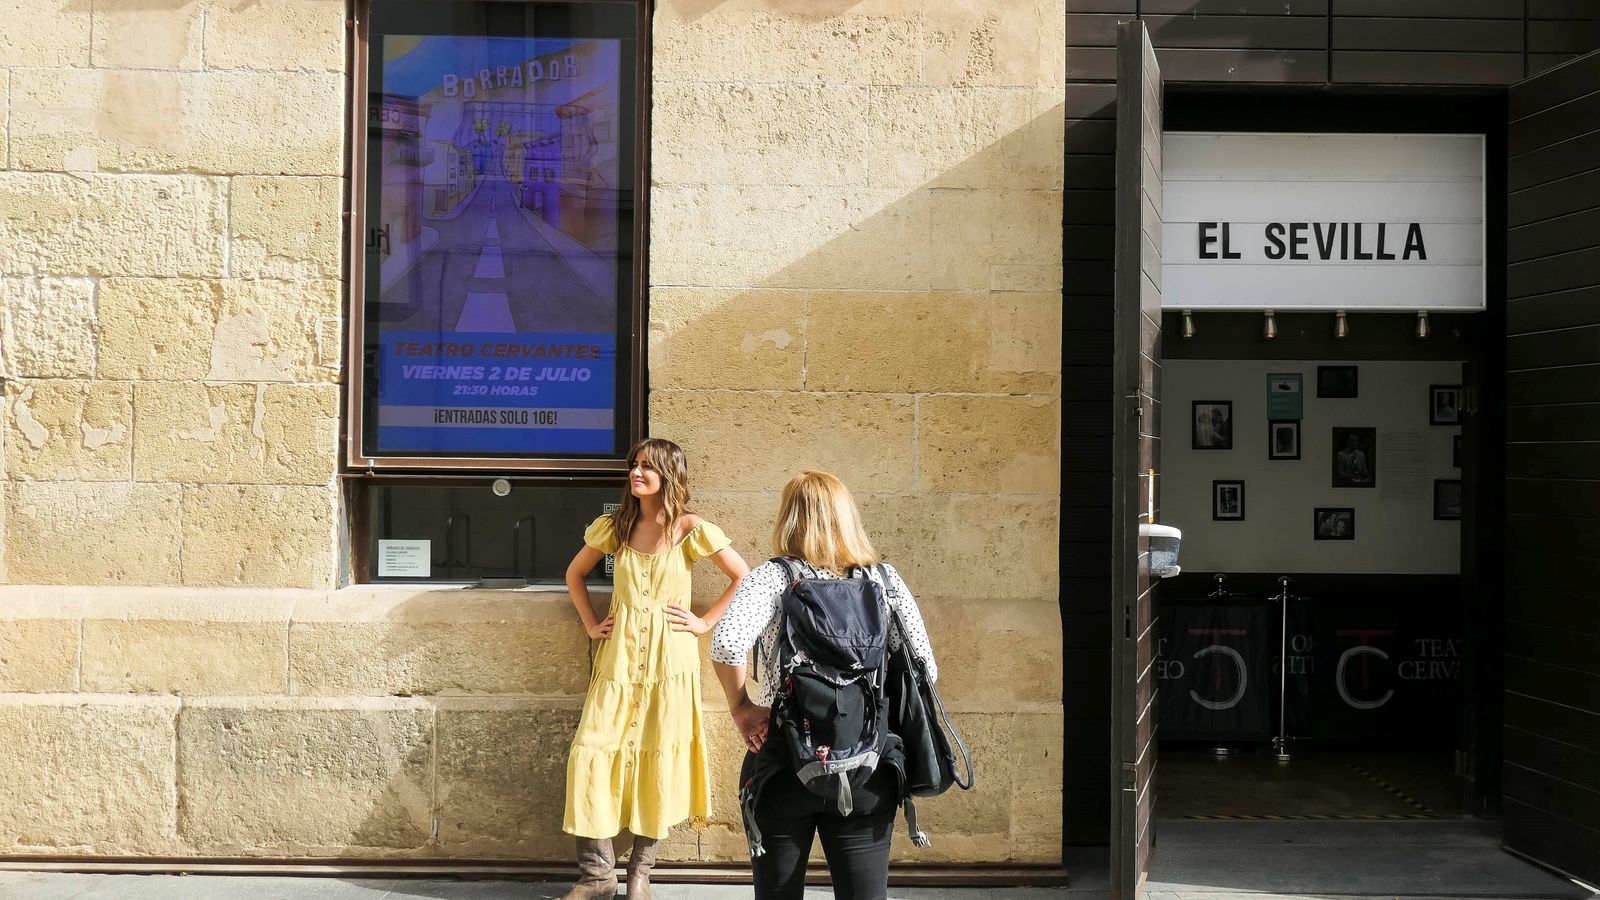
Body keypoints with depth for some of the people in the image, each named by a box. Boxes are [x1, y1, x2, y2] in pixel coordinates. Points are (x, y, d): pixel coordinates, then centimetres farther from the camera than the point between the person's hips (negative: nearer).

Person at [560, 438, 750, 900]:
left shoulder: (691, 529, -4)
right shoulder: (615, 527, 6)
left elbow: (744, 579, 0)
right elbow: (574, 573, 20)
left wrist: (705, 622, -4)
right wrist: (590, 624, 10)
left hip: (669, 658, -3)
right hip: (619, 657, 3)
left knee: (659, 760, 1)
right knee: (592, 754, -7)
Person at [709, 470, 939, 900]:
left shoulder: (774, 577, -6)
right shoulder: (885, 580, 2)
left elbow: (726, 643, -23)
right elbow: (923, 669, -1)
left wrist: (741, 708, -9)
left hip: (783, 758, -2)